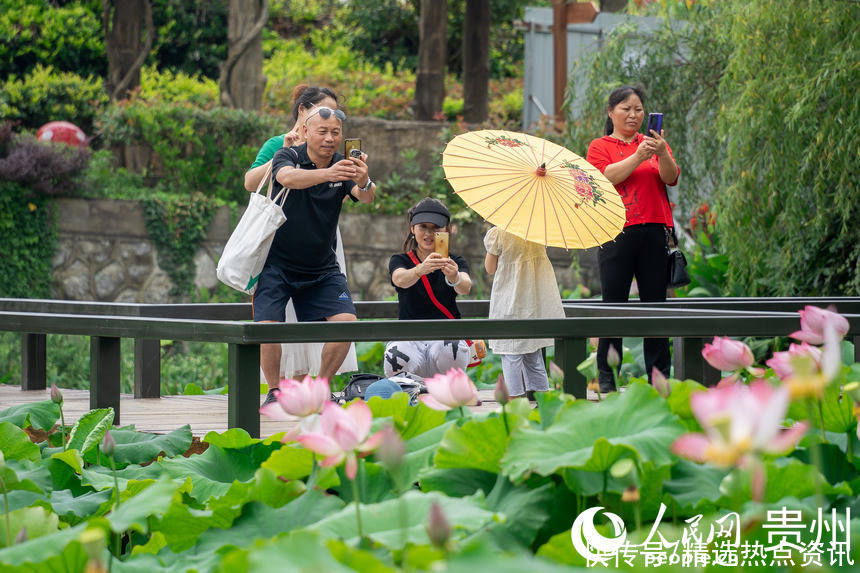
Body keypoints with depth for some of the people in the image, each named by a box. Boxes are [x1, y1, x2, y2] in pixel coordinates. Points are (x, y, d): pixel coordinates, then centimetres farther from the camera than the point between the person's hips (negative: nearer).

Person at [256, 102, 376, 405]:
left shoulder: (343, 167, -3)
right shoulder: (289, 157, -11)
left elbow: (367, 198, -22)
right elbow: (288, 178, -35)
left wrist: (365, 183, -47)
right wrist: (327, 174, -54)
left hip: (322, 269, 3)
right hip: (277, 263, -3)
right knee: (268, 327, -19)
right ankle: (274, 391, 3)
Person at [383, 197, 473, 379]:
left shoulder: (456, 262, 11)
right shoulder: (400, 260, 10)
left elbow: (465, 287, -14)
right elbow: (400, 279, -16)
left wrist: (454, 277, -40)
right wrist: (420, 270, -41)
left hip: (447, 335, 0)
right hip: (409, 337, 0)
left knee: (449, 349, -37)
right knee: (399, 357, -35)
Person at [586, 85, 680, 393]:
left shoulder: (653, 143, 15)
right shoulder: (600, 147, 8)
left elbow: (671, 178, 1)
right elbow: (608, 176, -10)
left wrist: (662, 154, -19)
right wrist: (639, 156, -21)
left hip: (654, 231, 3)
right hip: (617, 234, -3)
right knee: (614, 305, -3)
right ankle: (607, 377, 0)